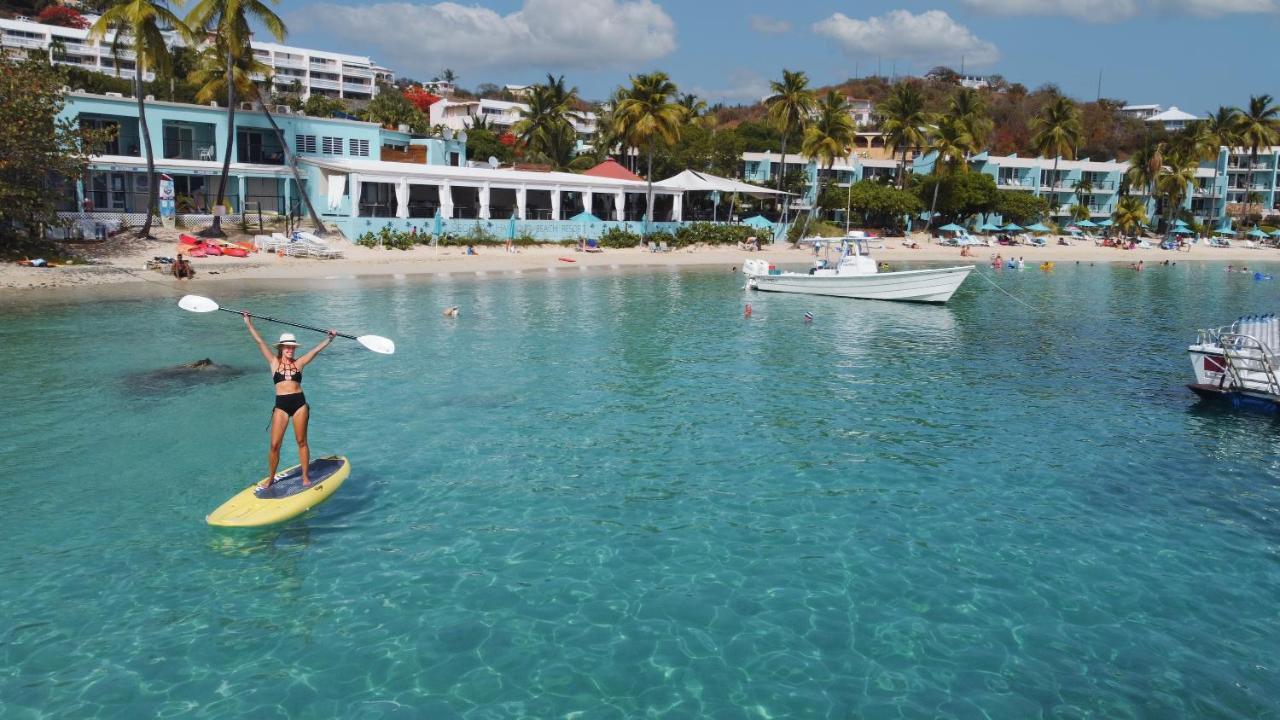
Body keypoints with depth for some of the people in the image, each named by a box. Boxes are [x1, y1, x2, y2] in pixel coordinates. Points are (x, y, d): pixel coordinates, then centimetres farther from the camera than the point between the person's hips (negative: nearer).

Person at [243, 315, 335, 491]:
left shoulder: (298, 363, 10)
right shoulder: (274, 362, 8)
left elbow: (317, 349, 9)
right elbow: (259, 342, 4)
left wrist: (330, 338, 4)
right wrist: (248, 324, 1)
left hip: (299, 403, 1)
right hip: (281, 405, -1)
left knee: (301, 441, 7)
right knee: (275, 445, -1)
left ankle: (305, 477, 15)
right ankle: (270, 478, 15)